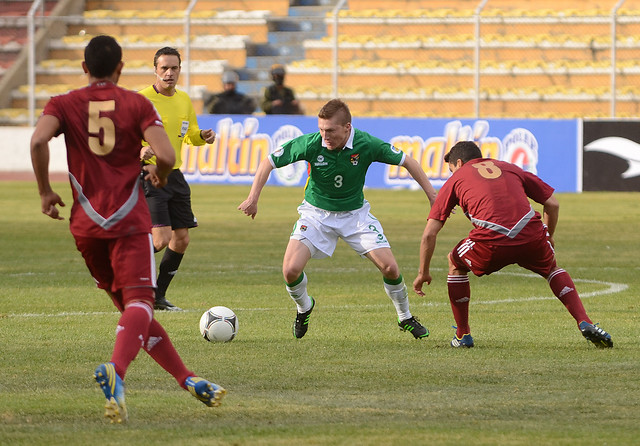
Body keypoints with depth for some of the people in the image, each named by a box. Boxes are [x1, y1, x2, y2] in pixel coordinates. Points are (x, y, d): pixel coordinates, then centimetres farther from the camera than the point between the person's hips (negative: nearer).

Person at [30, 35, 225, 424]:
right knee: (139, 301, -12)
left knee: (129, 304, 17)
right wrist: (160, 176, 13)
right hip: (129, 220, -3)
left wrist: (45, 192, -3)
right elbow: (166, 155, -10)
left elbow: (38, 140, -15)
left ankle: (188, 379, 21)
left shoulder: (64, 105, 6)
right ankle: (116, 370, -42)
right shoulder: (137, 104, 2)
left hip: (86, 225, 3)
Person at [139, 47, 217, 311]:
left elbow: (190, 135, 24)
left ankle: (158, 296, 18)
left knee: (181, 239, 6)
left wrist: (202, 136, 1)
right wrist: (139, 151, -32)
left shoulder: (184, 100, 11)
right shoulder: (143, 99, -11)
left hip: (175, 175, 7)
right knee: (162, 237, -18)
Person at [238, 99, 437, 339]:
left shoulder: (366, 144, -22)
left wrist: (432, 195, -9)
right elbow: (268, 162, -14)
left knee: (390, 268, -11)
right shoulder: (310, 144, -24)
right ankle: (304, 307, 17)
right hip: (316, 213, 0)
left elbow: (407, 161, -8)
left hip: (355, 213, 0)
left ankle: (405, 319, 17)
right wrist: (253, 198, -21)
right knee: (291, 270, -18)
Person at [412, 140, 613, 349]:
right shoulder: (510, 168, 31)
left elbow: (429, 234, 19)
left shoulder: (455, 180, 24)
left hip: (491, 242, -2)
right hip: (531, 235, 3)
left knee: (455, 263, 29)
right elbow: (552, 203, 26)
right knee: (552, 268, 33)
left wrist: (423, 273, 29)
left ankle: (463, 335, 30)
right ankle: (584, 322, 15)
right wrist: (548, 237, 42)